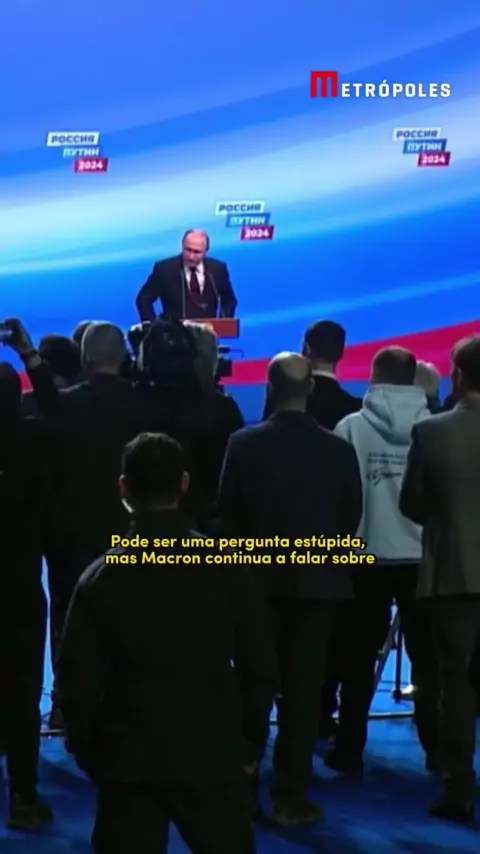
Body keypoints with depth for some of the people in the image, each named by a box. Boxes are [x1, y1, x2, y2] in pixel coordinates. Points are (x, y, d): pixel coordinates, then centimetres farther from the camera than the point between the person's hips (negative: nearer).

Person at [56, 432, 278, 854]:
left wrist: (88, 752, 8)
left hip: (128, 762, 0)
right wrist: (249, 735, 9)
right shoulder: (226, 566, -6)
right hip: (213, 756, 0)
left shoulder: (100, 578, -6)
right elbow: (260, 666, -4)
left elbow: (77, 682, -5)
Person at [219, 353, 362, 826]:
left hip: (260, 578, 1)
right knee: (303, 689, 4)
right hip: (318, 580, 0)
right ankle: (290, 795, 8)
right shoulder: (338, 449, -7)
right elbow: (351, 518, 1)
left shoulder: (244, 443, -8)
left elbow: (227, 513, -2)